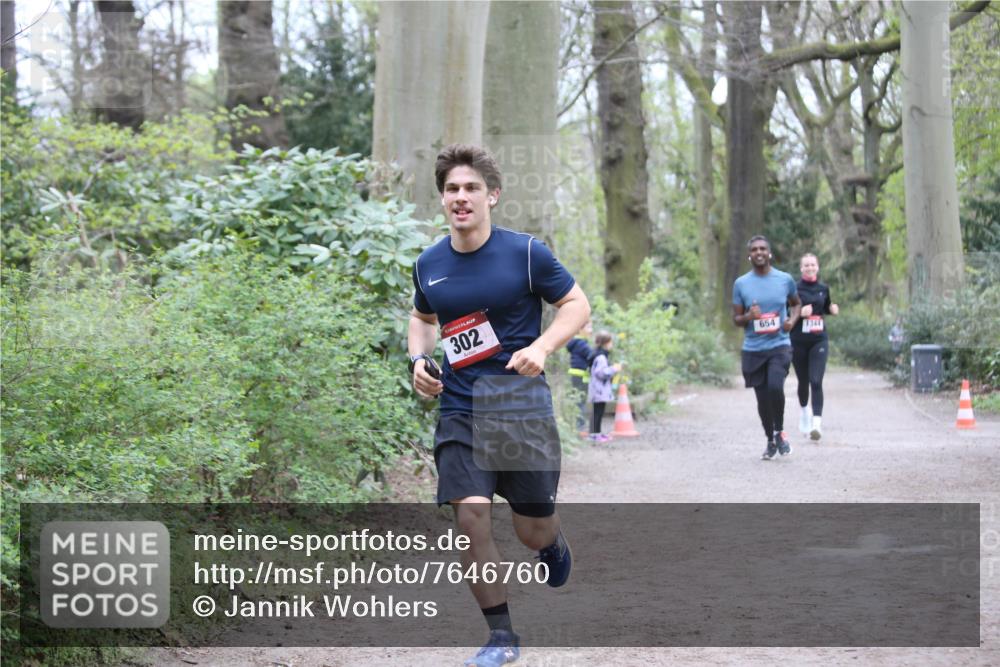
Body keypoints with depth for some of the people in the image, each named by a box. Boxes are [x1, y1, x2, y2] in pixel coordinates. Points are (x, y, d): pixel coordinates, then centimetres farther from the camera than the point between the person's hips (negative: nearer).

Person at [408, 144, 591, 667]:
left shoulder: (525, 252, -7)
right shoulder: (429, 264, 4)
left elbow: (576, 304, 0)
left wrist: (541, 347, -17)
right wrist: (419, 358, 3)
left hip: (523, 403, -2)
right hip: (460, 409, 2)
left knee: (533, 532, 4)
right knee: (471, 517, -14)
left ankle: (555, 544, 45)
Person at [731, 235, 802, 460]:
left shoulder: (785, 279, 1)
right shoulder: (741, 283, 1)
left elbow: (796, 303, 18)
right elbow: (736, 319, 6)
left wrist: (792, 320, -3)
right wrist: (748, 317, -17)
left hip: (779, 346, -1)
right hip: (753, 349, 1)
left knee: (775, 386, -24)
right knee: (762, 398, 5)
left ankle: (780, 432, -1)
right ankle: (770, 441, 25)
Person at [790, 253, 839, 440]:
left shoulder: (823, 289, 6)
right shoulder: (794, 289, -4)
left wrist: (832, 309, 2)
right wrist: (799, 313, -21)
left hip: (819, 341, 1)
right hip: (798, 342, -1)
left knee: (816, 382, -12)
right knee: (803, 381, 13)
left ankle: (817, 423, -19)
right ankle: (804, 409, 42)